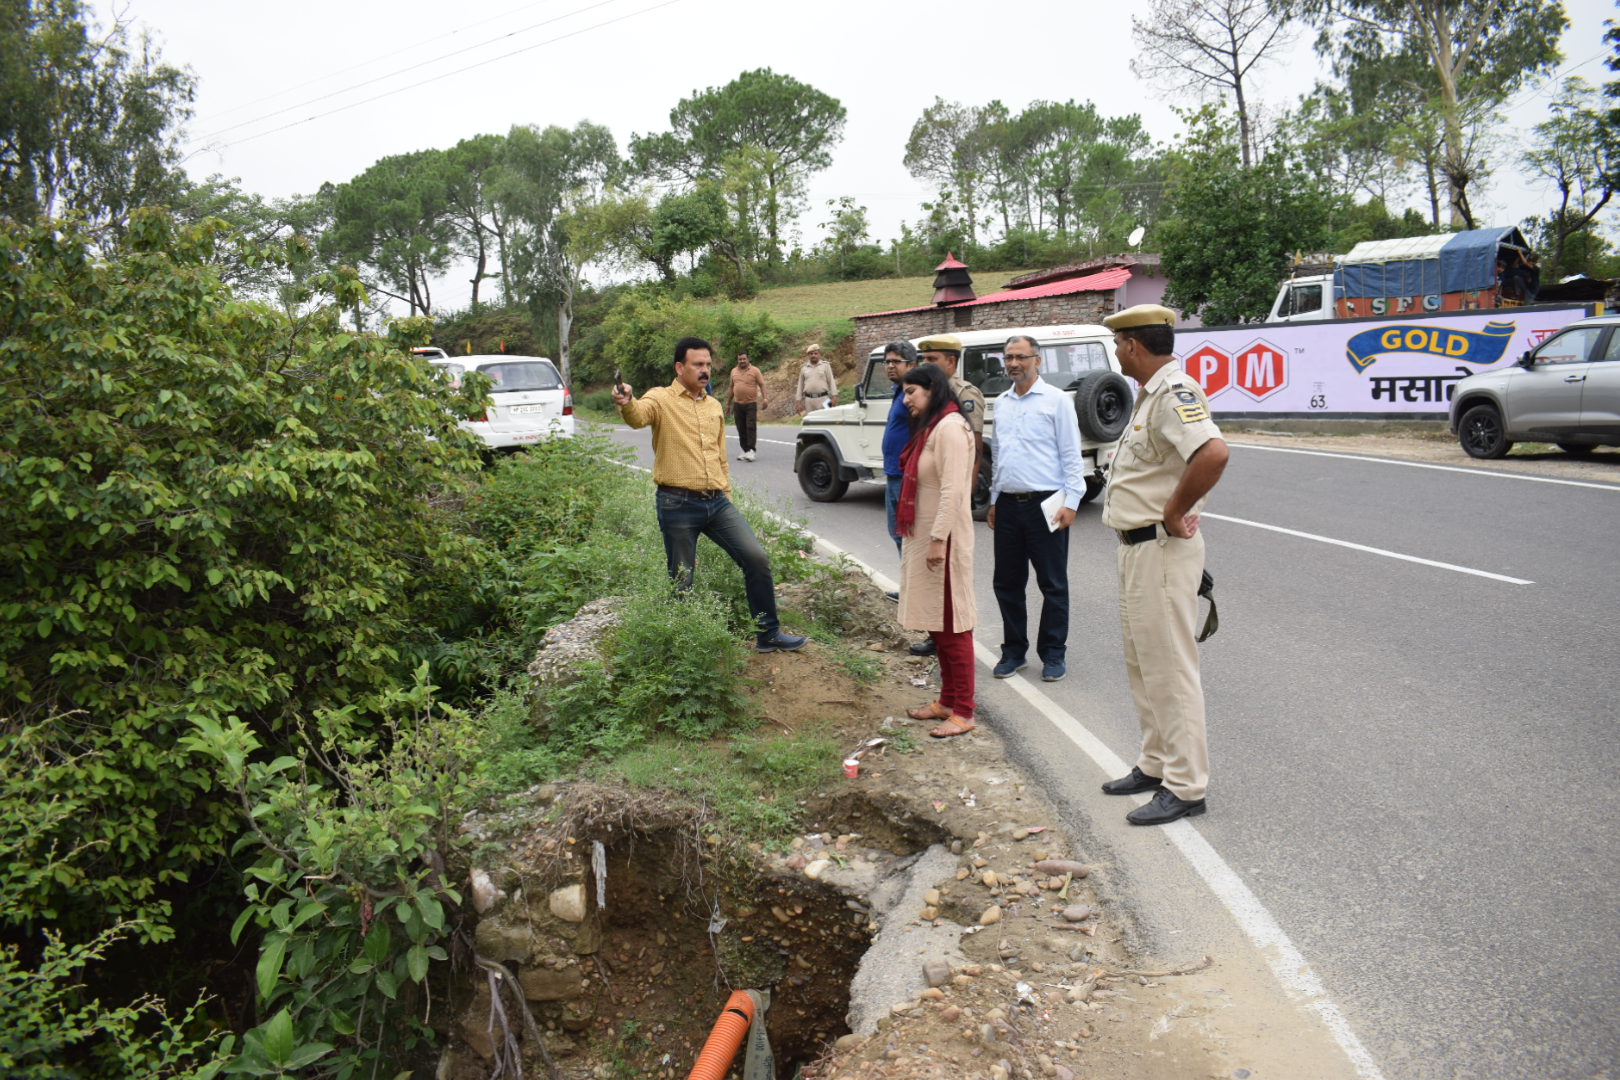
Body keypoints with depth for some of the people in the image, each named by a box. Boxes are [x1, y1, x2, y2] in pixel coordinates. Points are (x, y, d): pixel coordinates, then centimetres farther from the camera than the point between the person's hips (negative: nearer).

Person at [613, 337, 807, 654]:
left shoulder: (714, 406, 15)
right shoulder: (661, 399, -4)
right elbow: (638, 417, -27)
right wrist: (626, 402, -50)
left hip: (717, 502, 5)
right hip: (678, 505, -5)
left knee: (756, 558, -1)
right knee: (681, 580, 3)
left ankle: (769, 634, 12)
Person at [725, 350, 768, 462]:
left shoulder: (755, 370, 0)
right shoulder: (734, 371, 13)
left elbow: (762, 385, -4)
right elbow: (731, 388, 19)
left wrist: (765, 398, -18)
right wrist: (728, 403, 19)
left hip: (751, 404, -4)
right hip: (738, 404, 4)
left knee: (751, 427, -10)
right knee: (741, 429, 5)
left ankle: (751, 451, -11)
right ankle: (745, 450, 11)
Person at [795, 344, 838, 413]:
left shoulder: (826, 366, 7)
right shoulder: (803, 368, 13)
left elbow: (831, 382, 4)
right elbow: (800, 385, 15)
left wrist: (834, 396, -5)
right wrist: (799, 401, 10)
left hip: (823, 399, -2)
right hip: (809, 399, 2)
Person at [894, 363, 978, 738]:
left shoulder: (949, 427, -15)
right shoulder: (929, 428, 16)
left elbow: (953, 489, -22)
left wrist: (938, 539, -24)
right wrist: (920, 538, 17)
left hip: (943, 540, -10)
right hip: (923, 537, 10)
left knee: (952, 626, -4)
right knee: (938, 624, 15)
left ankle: (963, 713, 3)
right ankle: (947, 700, 25)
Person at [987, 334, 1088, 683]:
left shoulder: (1056, 400, -5)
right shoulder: (1001, 403, 13)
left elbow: (1072, 455, -7)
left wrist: (1071, 501, -12)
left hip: (1045, 504, -6)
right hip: (1008, 505, 6)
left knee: (1053, 585, 3)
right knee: (1007, 583, 11)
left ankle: (1054, 654, 14)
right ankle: (1014, 650, 24)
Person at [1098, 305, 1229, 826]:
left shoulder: (1174, 392, -19)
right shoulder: (1152, 393, 14)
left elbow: (1214, 453, -36)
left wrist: (1175, 514, -25)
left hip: (1162, 550, -11)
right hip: (1136, 548, 11)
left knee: (1169, 667, -4)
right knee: (1142, 663, 19)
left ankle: (1185, 787, 6)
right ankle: (1156, 764, 32)